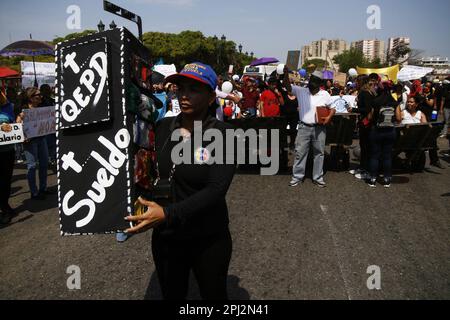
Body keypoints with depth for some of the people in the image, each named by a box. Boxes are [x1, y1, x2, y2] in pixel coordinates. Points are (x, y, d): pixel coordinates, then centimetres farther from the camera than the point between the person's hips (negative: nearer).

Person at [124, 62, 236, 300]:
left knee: (214, 294, 21)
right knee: (171, 295, 23)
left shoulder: (223, 134, -16)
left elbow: (216, 190, -24)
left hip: (209, 240, -3)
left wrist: (168, 213, -33)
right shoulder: (162, 128, -2)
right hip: (165, 237, 4)